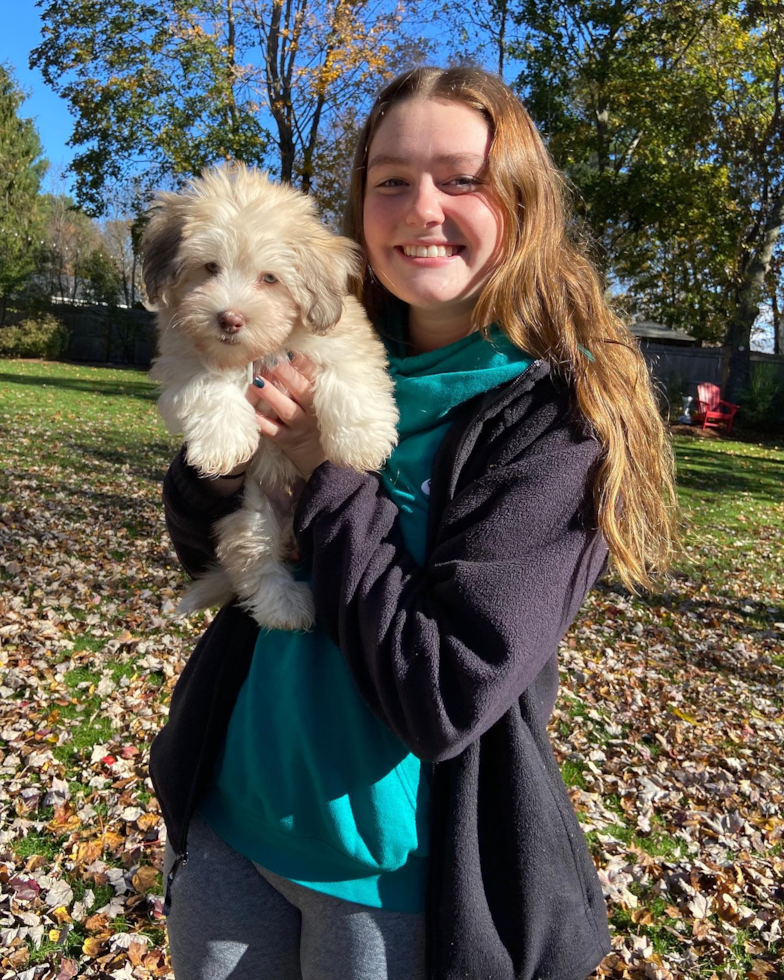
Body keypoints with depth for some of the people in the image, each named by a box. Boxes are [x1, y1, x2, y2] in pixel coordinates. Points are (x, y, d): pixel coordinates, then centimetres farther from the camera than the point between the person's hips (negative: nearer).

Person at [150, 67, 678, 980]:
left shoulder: (559, 419, -18)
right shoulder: (331, 356, -4)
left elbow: (444, 696, -25)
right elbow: (204, 554, 4)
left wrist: (326, 470, -21)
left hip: (392, 870, -4)